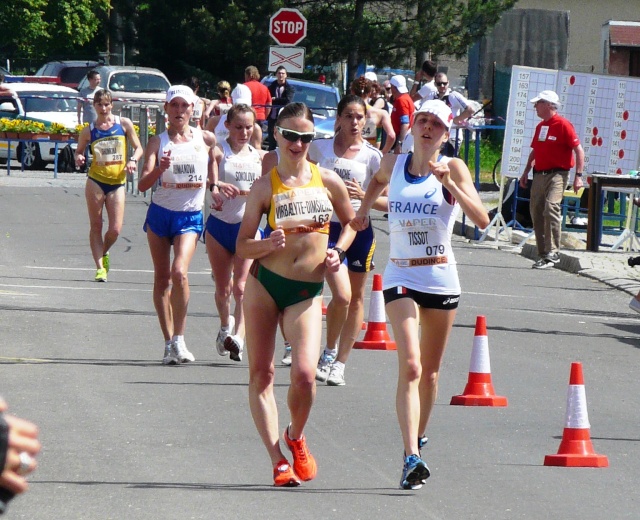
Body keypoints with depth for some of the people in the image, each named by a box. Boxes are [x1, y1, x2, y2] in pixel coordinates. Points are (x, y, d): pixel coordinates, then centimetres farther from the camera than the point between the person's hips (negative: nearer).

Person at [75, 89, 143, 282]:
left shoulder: (124, 124, 1)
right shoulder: (89, 131, 1)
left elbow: (138, 148, 6)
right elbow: (79, 151, 11)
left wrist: (133, 160, -14)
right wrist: (79, 159, -11)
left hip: (117, 182, 0)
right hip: (96, 181, 0)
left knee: (115, 230, -2)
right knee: (96, 226, 0)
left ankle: (103, 254, 28)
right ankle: (100, 267, 7)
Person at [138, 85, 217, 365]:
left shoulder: (206, 139, -1)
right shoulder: (158, 142, -4)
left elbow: (213, 157, 23)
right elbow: (143, 184, -15)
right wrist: (160, 168, -32)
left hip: (190, 216, -1)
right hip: (160, 214, 1)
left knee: (179, 272, -21)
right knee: (162, 277, 5)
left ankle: (179, 340, -13)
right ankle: (169, 342, 14)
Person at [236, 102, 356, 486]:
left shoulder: (328, 181, 2)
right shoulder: (266, 187, -2)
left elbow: (351, 221, 18)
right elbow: (242, 246, -1)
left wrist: (338, 252, 0)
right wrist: (268, 244, -22)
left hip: (307, 291, 0)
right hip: (265, 282, 0)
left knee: (305, 374, -14)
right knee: (262, 373, -1)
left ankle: (296, 437, 16)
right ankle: (278, 460, 5)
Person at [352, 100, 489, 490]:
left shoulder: (452, 168, -4)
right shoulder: (393, 164, 4)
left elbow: (482, 220, -17)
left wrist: (450, 184, -25)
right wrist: (364, 209, 19)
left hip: (442, 279, 0)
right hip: (401, 278, 0)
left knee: (430, 371, 12)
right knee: (410, 367, -16)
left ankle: (419, 439, 35)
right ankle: (412, 458, -25)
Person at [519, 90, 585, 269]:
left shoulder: (563, 125, -8)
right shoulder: (540, 126, 17)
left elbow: (579, 150, -10)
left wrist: (578, 176, -15)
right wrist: (526, 172, 23)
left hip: (557, 174, -8)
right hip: (539, 174, 8)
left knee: (551, 208, -23)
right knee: (536, 211, 5)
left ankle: (552, 253, -23)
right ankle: (543, 254, 12)